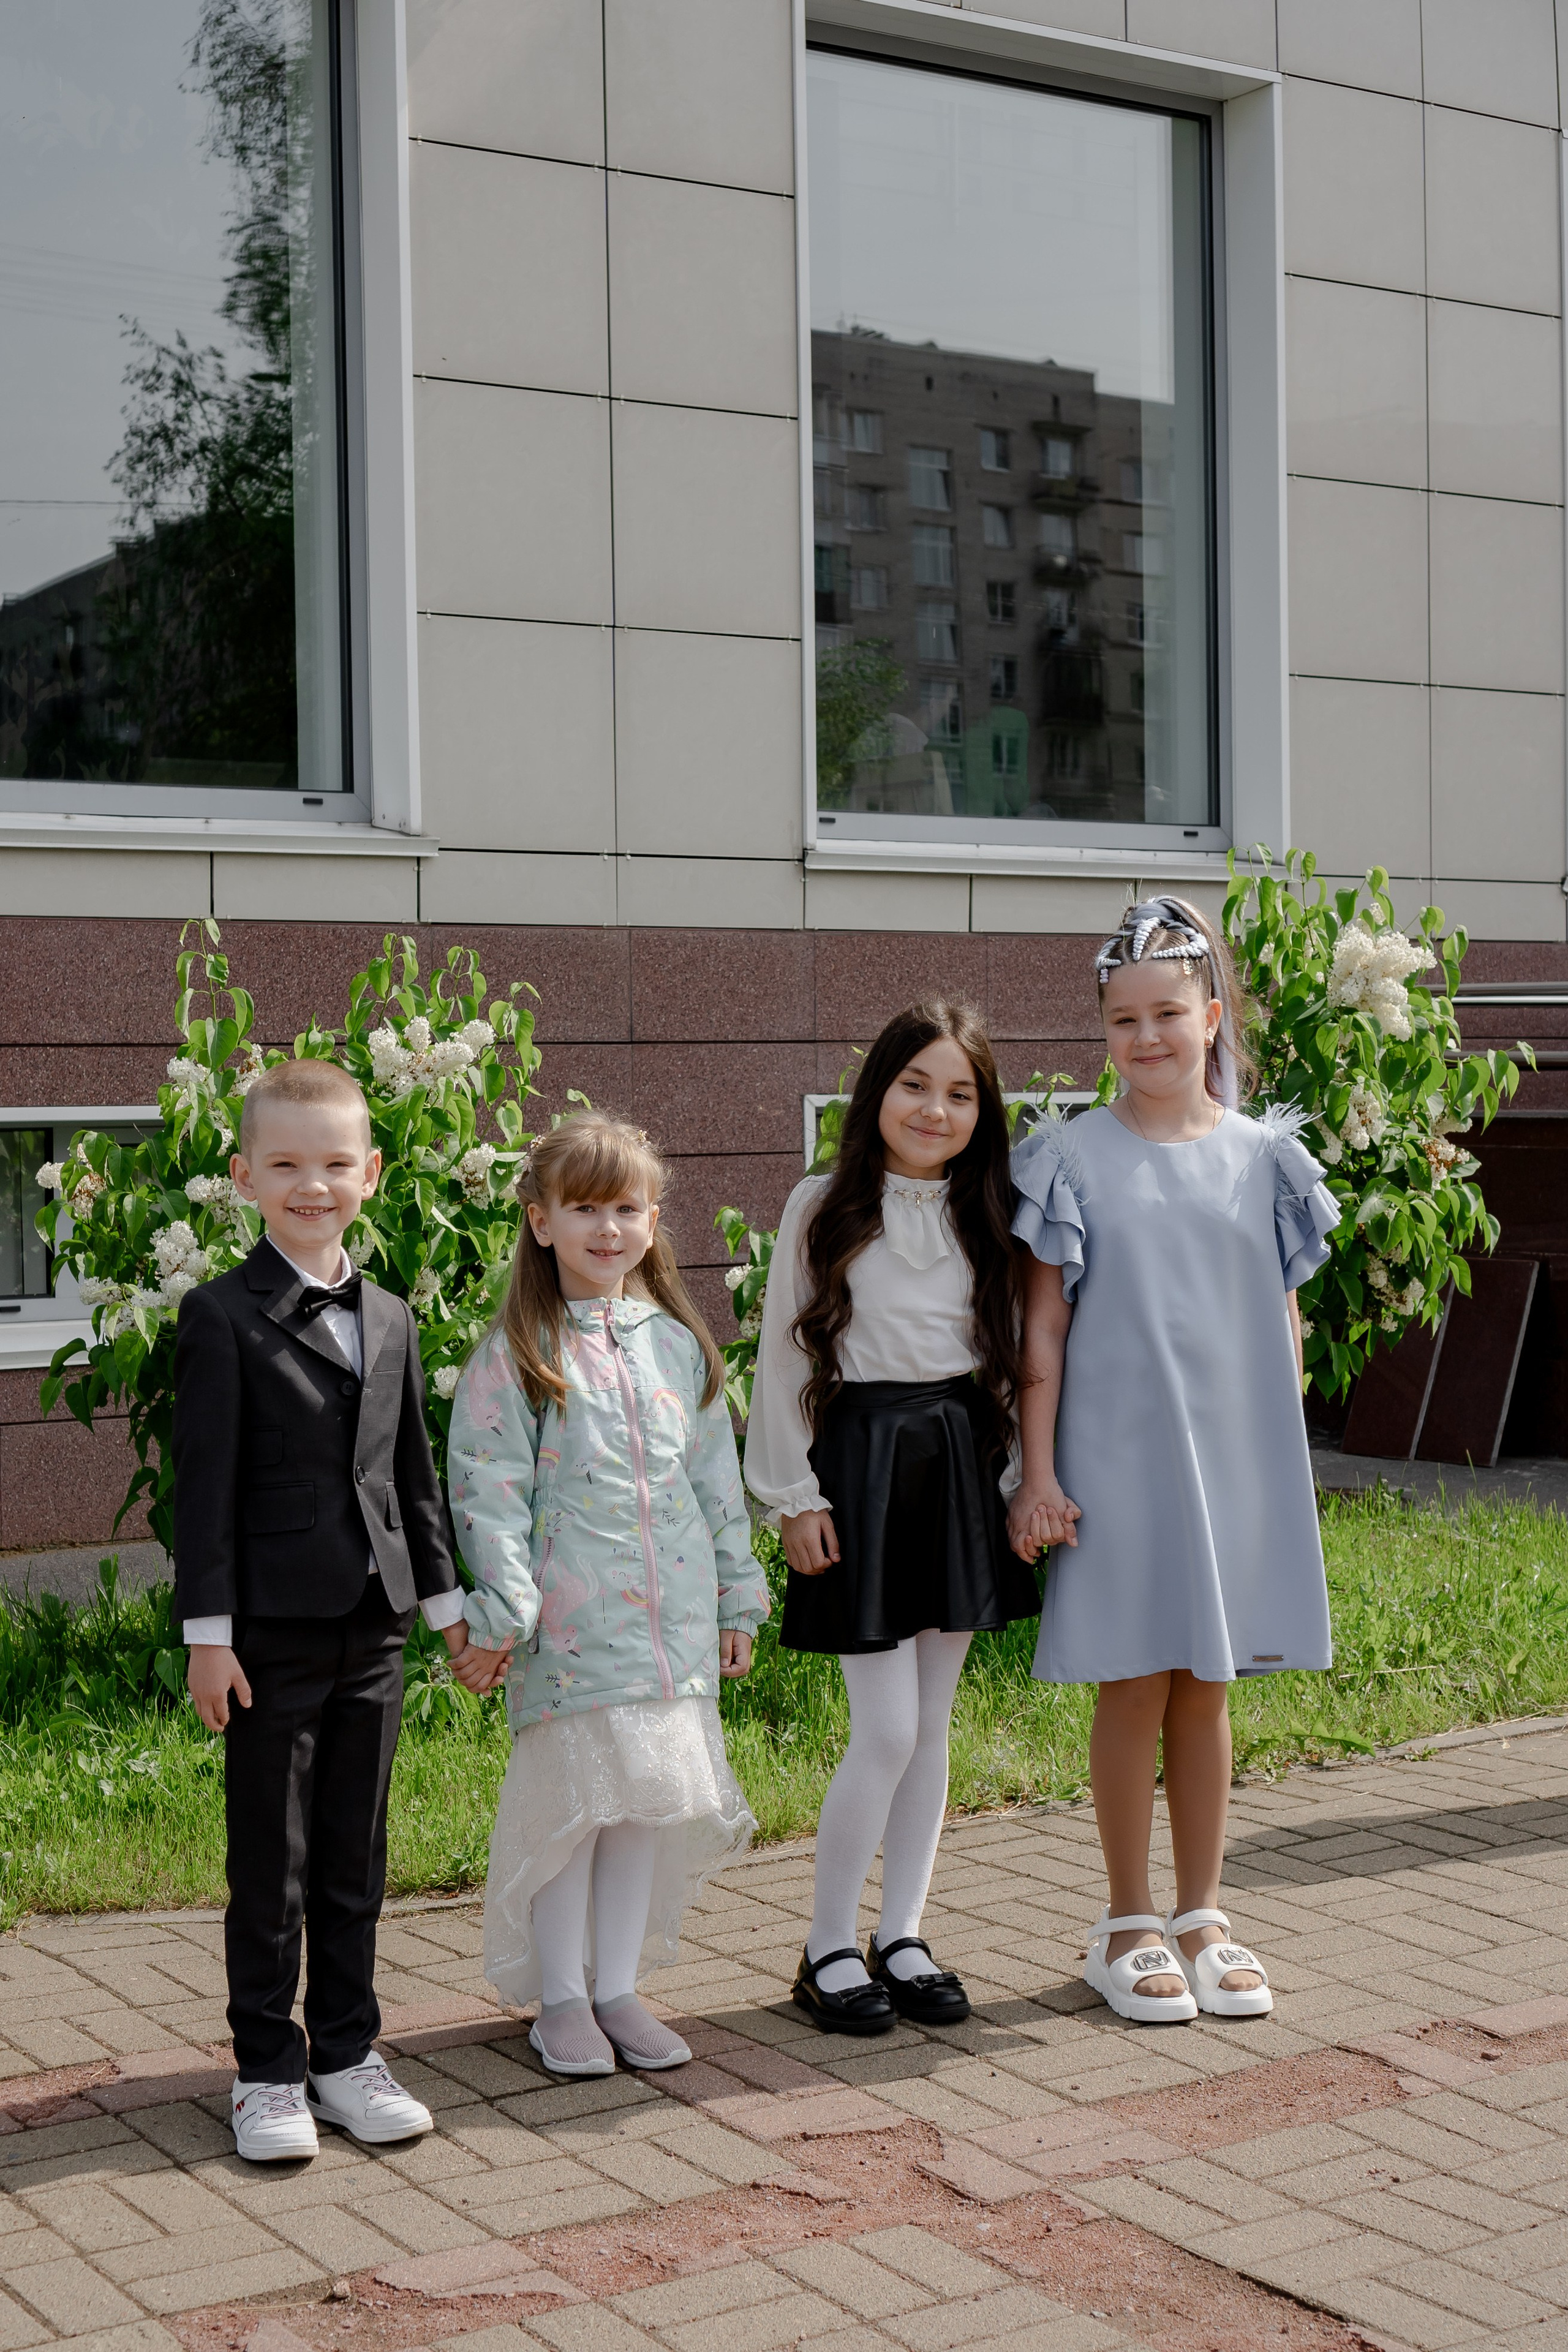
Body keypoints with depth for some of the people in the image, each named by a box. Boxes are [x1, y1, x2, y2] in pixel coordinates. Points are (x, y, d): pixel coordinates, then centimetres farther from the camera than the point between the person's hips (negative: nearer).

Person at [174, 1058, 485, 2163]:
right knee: (271, 1866, 4)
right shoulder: (223, 1316, -7)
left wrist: (449, 1601, 15)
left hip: (373, 1625, 5)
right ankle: (270, 2071, 16)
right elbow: (206, 1485, -9)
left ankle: (346, 2054, 23)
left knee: (356, 1862, 12)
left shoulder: (391, 1318, 10)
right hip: (274, 1628, -5)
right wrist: (209, 1631, -12)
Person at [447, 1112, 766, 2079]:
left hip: (674, 1614, 5)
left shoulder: (679, 1345, 11)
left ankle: (618, 1986, 22)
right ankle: (560, 1997, 15)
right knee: (573, 1803, 1)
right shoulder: (514, 1356, -4)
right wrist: (503, 1610, -14)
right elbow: (489, 1489, -7)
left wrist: (738, 1598, 15)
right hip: (572, 1620, -4)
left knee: (651, 1800, 9)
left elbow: (717, 1479, 15)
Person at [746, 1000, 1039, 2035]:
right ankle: (827, 1949, 9)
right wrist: (794, 1493, -6)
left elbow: (1011, 1356, 12)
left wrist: (1021, 1477, 6)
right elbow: (783, 1359, -2)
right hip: (860, 1461, -4)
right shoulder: (823, 1209, -3)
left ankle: (902, 1936, 22)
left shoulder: (986, 1216, 8)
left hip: (959, 1463, 4)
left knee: (933, 1724, 9)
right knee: (886, 1730, -6)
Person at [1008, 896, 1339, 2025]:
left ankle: (1202, 1918, 22)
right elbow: (1045, 1326, -3)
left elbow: (1285, 1324, 10)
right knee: (1134, 1688, 3)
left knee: (1206, 1689, 11)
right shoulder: (1074, 1158, -3)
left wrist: (1288, 1465, 8)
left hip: (1234, 1457, 3)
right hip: (1117, 1457, -3)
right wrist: (1039, 1471, -6)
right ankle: (1130, 1926, 16)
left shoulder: (1262, 1157, 5)